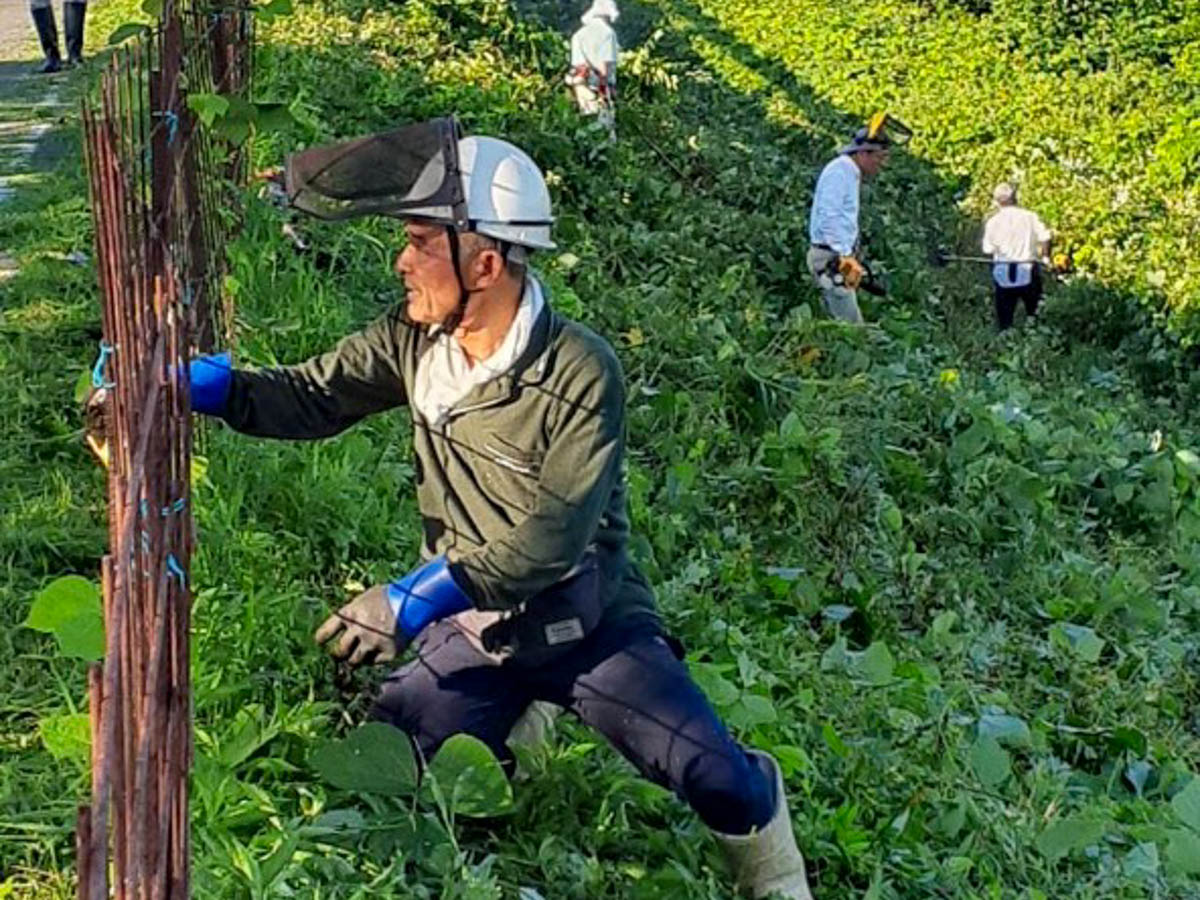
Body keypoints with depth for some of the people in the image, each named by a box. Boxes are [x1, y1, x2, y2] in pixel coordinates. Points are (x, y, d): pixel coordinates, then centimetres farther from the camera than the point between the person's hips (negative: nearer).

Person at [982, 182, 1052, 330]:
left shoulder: (993, 221, -4)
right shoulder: (1030, 216, -3)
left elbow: (988, 250, -7)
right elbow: (1044, 237, -9)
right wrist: (1045, 256, 8)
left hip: (1003, 274, 0)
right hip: (1028, 272, 0)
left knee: (1004, 319, 10)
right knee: (1035, 315, 14)